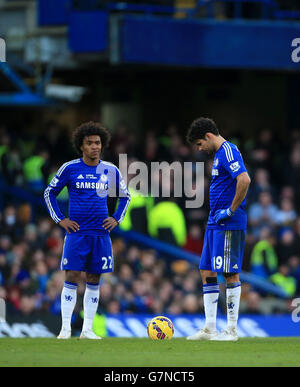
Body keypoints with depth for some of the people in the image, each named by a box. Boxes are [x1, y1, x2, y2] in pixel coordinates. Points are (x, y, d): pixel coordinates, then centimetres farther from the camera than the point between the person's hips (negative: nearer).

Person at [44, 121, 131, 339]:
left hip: (101, 233, 3)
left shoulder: (110, 170, 6)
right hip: (76, 232, -3)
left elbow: (125, 196, 21)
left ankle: (88, 329, 8)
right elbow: (49, 193, 9)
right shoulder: (70, 169, -1)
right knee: (72, 278, -8)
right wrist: (60, 219, 1)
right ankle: (66, 328, -4)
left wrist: (117, 219, 8)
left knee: (94, 281, 4)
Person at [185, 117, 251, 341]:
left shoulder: (228, 152, -13)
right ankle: (209, 329, 12)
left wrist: (231, 210, -20)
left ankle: (232, 330, -2)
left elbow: (244, 180, -28)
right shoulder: (219, 153, 18)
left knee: (230, 273, -6)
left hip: (228, 225, -11)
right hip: (215, 223, 11)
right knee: (207, 273, 9)